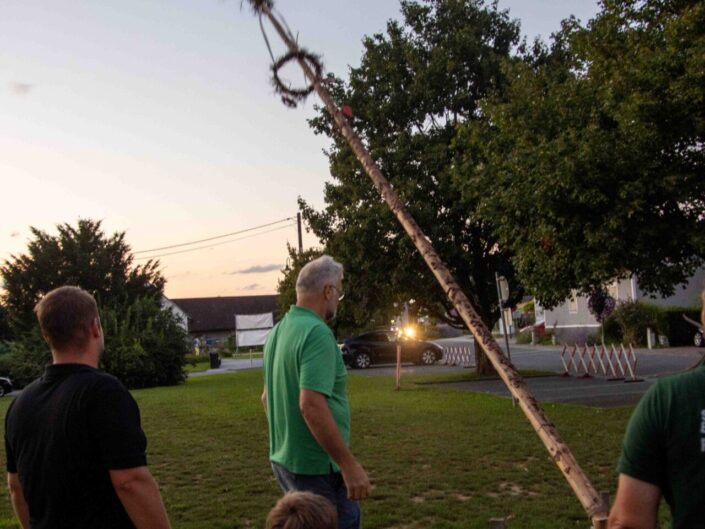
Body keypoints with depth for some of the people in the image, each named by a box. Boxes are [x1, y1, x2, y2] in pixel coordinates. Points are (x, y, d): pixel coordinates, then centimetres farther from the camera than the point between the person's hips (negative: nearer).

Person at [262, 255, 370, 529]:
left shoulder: (278, 330, 8)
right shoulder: (317, 332, -20)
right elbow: (311, 405, -29)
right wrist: (349, 465, -24)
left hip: (284, 460, 9)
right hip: (316, 465, -9)